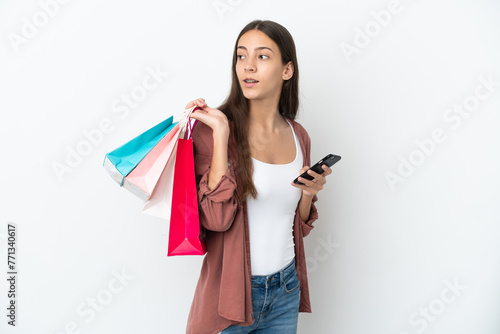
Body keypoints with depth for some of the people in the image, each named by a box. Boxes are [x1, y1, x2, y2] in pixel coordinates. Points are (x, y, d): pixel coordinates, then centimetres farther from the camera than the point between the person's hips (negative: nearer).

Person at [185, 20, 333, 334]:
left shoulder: (297, 135, 2)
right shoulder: (213, 126, -12)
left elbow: (298, 225, 11)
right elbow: (216, 219, -23)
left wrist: (309, 192, -9)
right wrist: (221, 133, -23)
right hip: (231, 292, -4)